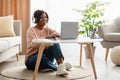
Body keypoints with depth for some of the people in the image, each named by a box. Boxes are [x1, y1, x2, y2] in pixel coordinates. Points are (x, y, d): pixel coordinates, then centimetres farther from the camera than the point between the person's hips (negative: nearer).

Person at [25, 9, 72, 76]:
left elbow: (56, 34, -10)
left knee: (55, 44, -26)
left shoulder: (47, 29, 8)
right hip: (32, 59, -4)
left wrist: (56, 34, -35)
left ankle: (61, 65, -43)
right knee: (42, 57, -40)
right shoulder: (31, 30, -8)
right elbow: (33, 44, -27)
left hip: (46, 56, 4)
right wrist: (47, 37, -38)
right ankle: (58, 67, -18)